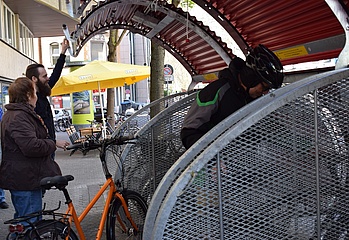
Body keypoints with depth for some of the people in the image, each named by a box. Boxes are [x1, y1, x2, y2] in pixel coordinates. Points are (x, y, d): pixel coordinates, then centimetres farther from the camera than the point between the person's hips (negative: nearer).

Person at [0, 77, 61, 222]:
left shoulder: (12, 114, 16)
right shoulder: (19, 117, -20)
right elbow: (31, 146, -30)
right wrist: (51, 144, -13)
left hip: (21, 178, 11)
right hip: (25, 180, -11)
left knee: (22, 220, 22)